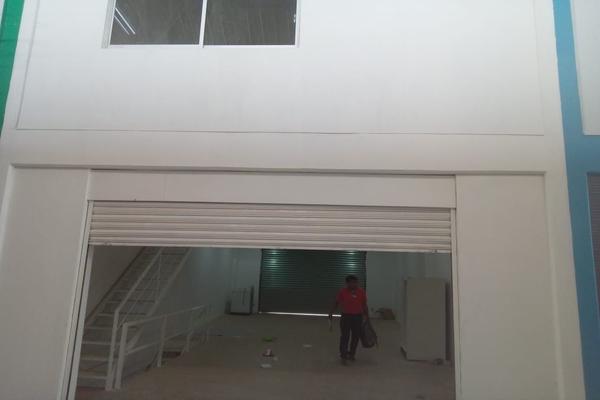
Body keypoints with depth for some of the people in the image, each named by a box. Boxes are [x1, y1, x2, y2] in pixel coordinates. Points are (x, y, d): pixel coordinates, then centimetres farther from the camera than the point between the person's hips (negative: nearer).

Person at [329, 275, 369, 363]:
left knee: (356, 336, 10)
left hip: (358, 317, 3)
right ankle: (343, 355, 7)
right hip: (346, 316, -3)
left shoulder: (361, 291, -2)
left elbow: (364, 305, 6)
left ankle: (351, 354, 27)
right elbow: (336, 303, -1)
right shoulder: (342, 292, -8)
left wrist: (367, 315, 7)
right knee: (345, 336, -2)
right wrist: (331, 313, -8)